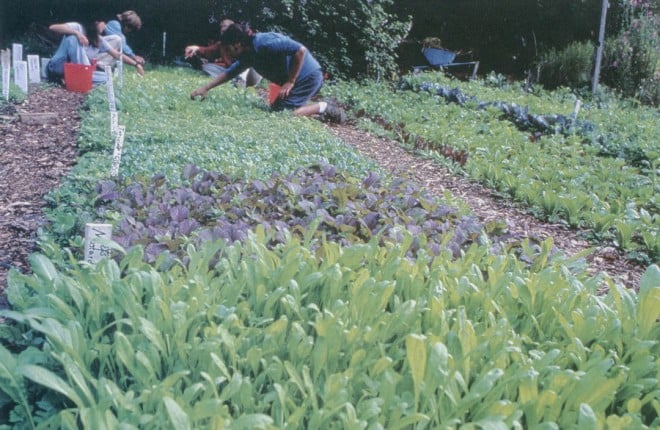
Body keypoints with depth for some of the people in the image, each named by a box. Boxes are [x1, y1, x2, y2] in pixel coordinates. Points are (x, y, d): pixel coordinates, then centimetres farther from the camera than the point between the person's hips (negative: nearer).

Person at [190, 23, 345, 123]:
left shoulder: (263, 43, -22)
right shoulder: (248, 55, 6)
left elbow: (300, 50, -27)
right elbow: (229, 73, 19)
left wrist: (290, 82, -22)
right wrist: (205, 88, 12)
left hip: (308, 77, -10)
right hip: (305, 79, 10)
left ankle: (322, 108, -4)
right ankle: (324, 109, 13)